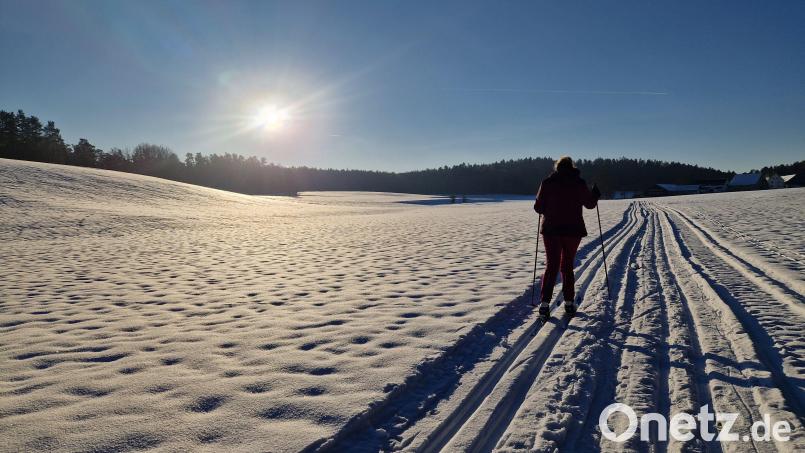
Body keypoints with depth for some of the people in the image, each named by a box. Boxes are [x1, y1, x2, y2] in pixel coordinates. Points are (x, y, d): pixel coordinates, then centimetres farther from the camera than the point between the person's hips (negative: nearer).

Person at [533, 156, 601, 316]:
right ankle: (569, 302, 14)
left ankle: (545, 302, -8)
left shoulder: (547, 182, -1)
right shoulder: (578, 183, -2)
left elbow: (538, 207, 0)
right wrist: (596, 194, 25)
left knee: (551, 266, 3)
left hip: (551, 229, 0)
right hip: (573, 230, 0)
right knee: (568, 265, 13)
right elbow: (589, 203, 5)